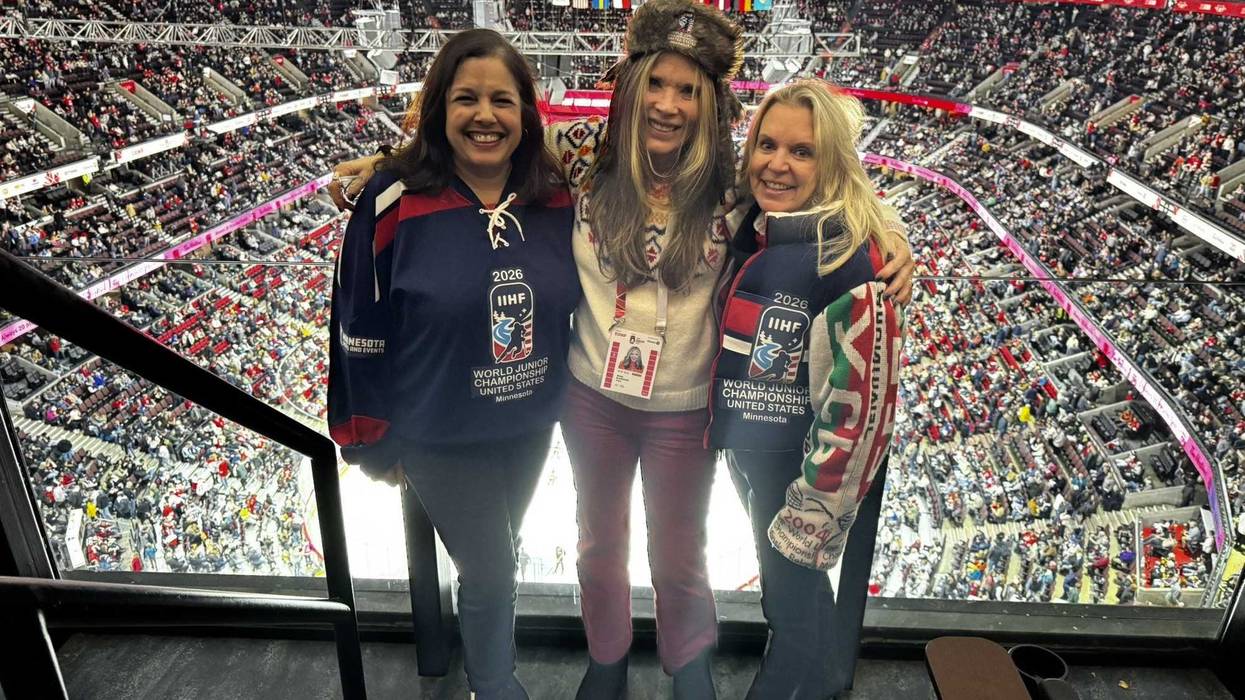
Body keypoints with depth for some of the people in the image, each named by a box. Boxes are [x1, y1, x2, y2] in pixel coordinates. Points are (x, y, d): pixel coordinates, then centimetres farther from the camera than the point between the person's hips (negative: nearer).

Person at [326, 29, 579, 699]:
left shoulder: (556, 201, -8)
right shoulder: (394, 204, -19)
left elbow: (573, 307, 6)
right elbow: (360, 335, -11)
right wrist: (373, 441, -3)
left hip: (531, 428, 4)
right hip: (443, 438, -4)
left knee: (494, 554, 26)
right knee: (491, 572, 8)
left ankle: (481, 644, 56)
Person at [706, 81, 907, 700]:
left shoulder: (849, 253, -23)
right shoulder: (750, 231, -1)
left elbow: (864, 396, -22)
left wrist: (815, 506, -18)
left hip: (803, 463, -7)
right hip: (748, 451, 8)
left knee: (792, 590, 12)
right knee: (780, 580, 26)